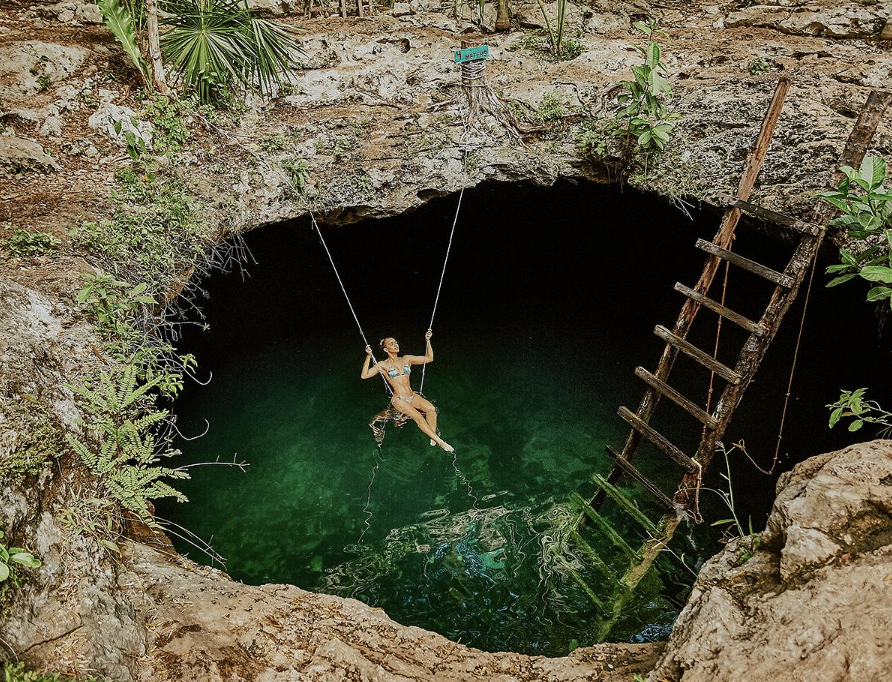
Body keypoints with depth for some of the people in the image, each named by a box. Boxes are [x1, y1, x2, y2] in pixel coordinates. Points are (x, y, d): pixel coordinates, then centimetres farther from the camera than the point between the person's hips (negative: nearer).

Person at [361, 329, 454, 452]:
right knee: (418, 417, -28)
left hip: (412, 396, 4)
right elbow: (364, 375, -10)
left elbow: (429, 358, 14)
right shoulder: (383, 365, 1)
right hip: (399, 400, -4)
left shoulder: (407, 359, 12)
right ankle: (440, 441, -25)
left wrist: (428, 340, 5)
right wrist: (368, 357, -19)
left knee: (431, 408, -26)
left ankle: (433, 437, -19)